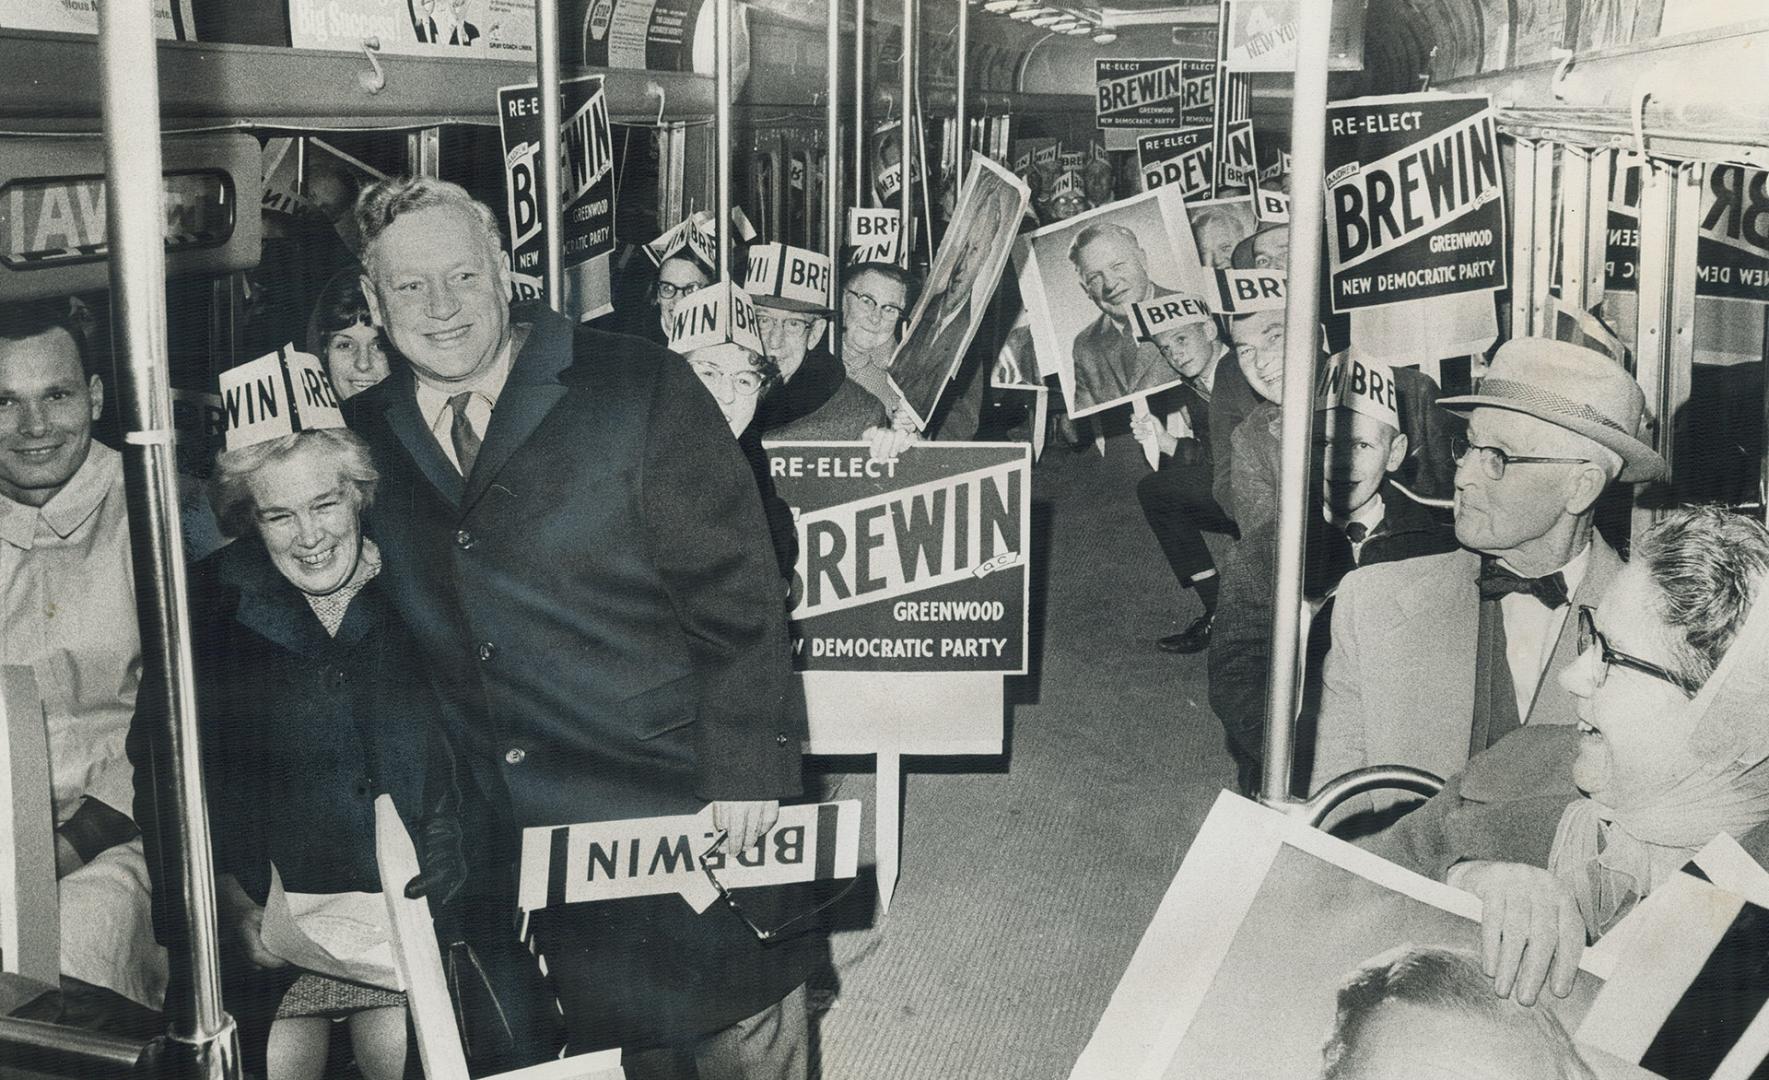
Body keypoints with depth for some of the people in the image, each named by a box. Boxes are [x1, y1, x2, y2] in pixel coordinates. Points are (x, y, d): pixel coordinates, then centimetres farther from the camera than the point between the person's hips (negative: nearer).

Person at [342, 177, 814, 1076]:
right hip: (524, 835, 4)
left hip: (691, 807, -3)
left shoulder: (635, 391, -10)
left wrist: (745, 763, -16)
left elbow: (735, 586, -12)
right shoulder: (365, 439, 3)